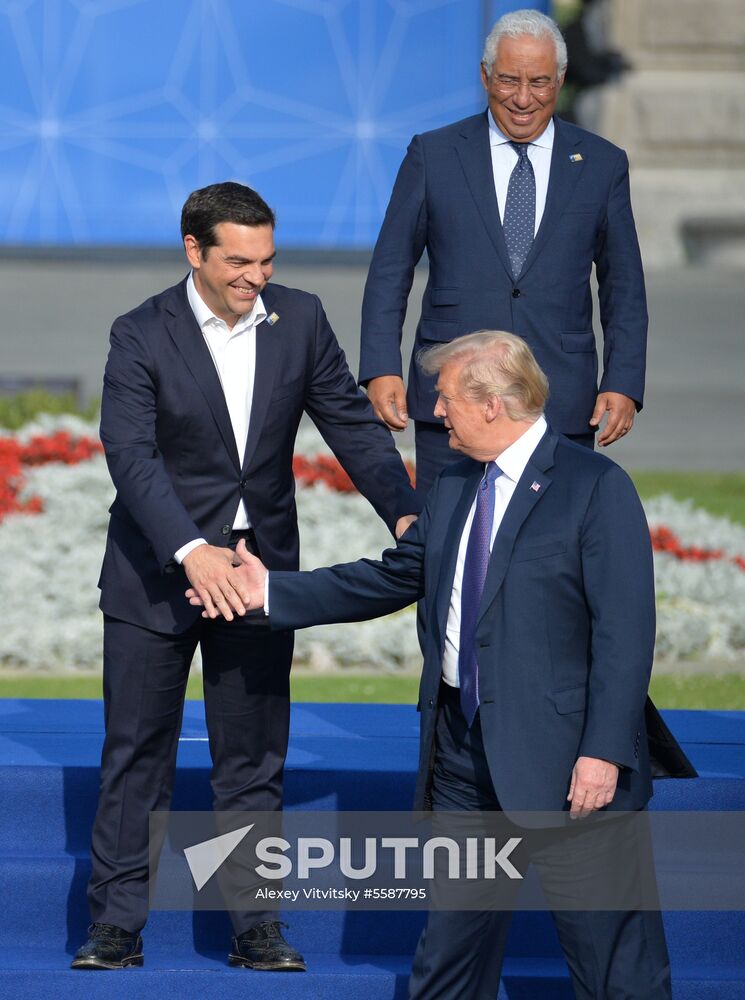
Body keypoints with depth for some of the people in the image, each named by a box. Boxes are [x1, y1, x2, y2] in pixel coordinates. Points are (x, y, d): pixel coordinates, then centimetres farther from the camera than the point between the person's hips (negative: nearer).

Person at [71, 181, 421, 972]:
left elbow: (352, 423, 1)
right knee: (137, 751, 2)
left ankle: (255, 926, 12)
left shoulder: (299, 320, -1)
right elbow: (131, 455, -23)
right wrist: (191, 551, -36)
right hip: (155, 573, -3)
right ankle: (118, 926, 8)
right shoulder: (142, 337, -12)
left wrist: (404, 513, -14)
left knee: (253, 758, 7)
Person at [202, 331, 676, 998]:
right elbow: (389, 580, 24)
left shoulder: (596, 488, -11)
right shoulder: (455, 488, 13)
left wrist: (605, 752, -21)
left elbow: (625, 632, -15)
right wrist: (273, 591, 21)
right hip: (464, 745, 8)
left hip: (562, 760, -7)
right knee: (451, 941, 15)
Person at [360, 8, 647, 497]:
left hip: (561, 403, 0)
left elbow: (624, 288, 10)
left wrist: (624, 385, -1)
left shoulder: (602, 164, 8)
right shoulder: (433, 155, 6)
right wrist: (381, 369, -4)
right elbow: (390, 271, 7)